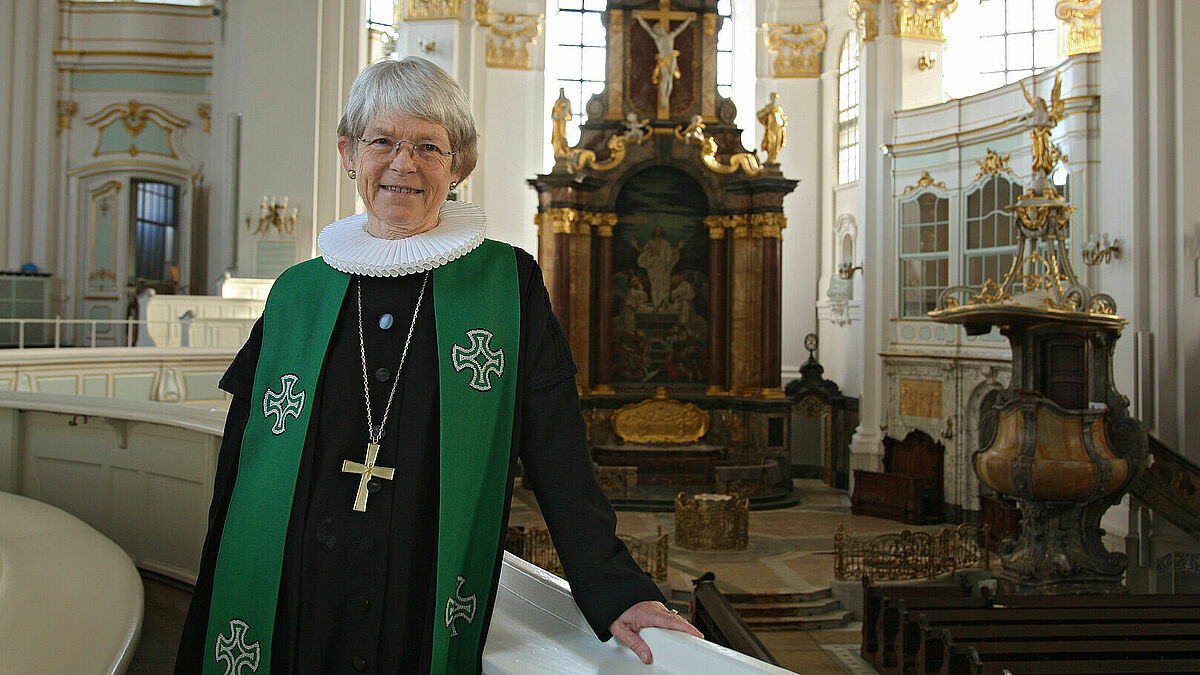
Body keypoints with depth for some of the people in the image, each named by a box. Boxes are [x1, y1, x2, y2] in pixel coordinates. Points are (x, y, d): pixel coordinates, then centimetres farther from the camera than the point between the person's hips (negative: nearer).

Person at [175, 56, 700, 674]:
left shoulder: (507, 283, -3)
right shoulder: (296, 293, 4)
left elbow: (557, 456, -6)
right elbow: (236, 470, 7)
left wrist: (614, 592, -14)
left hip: (430, 623, -2)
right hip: (288, 617, 2)